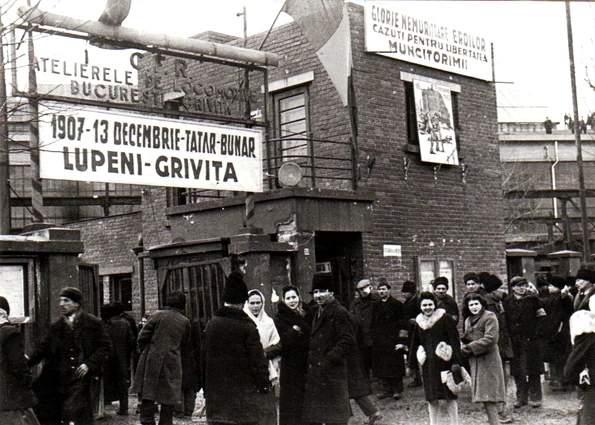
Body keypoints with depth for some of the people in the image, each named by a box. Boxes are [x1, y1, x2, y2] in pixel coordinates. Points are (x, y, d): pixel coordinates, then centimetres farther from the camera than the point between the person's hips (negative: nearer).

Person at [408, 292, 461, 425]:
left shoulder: (445, 318, -5)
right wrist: (411, 364, 18)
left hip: (444, 362, -5)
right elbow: (414, 344, 19)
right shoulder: (419, 322, 11)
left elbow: (454, 340, -8)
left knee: (450, 397, 1)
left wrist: (456, 362, -15)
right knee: (431, 398, 8)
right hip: (428, 364, 5)